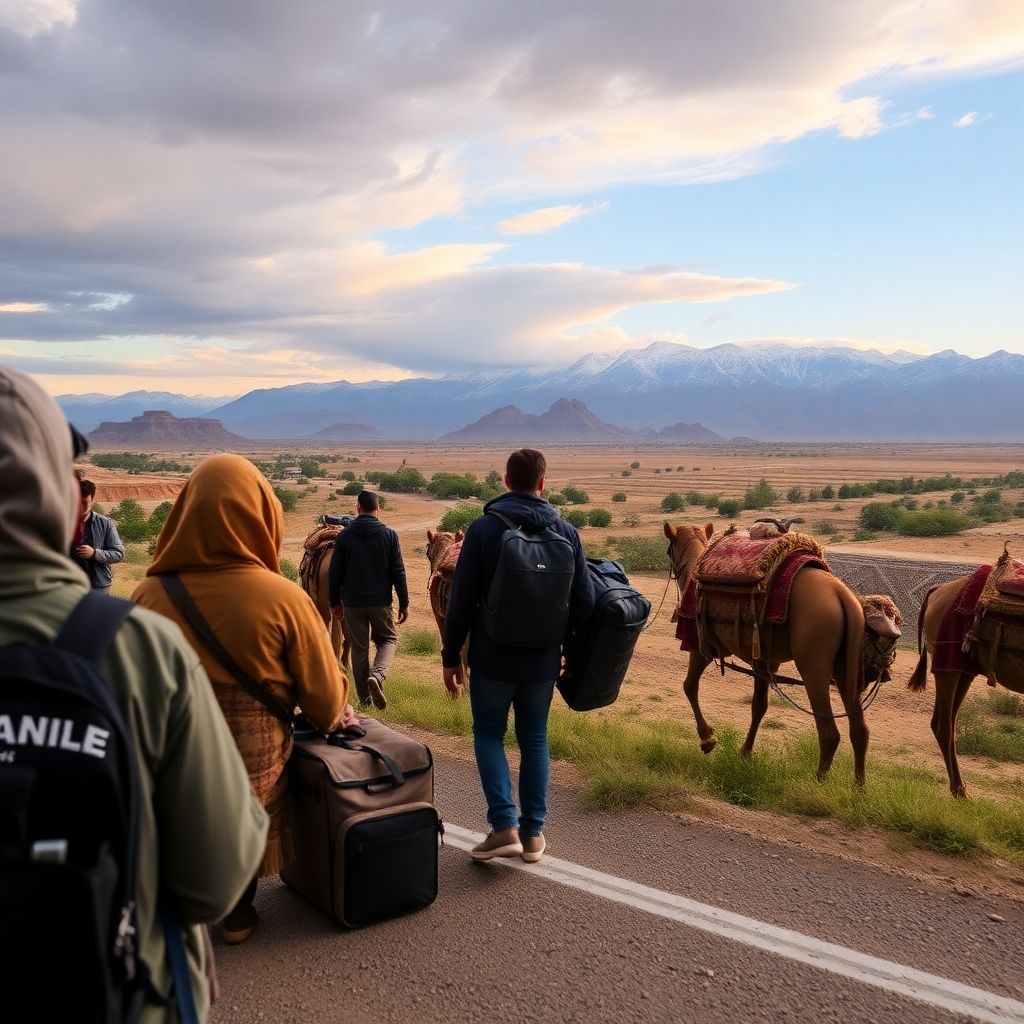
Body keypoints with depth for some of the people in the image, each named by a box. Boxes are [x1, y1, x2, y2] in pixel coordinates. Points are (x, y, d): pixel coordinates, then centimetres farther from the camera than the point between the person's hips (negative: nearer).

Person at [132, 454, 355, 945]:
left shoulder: (149, 595, -19)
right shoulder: (283, 598, -24)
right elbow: (321, 685, -13)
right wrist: (332, 716, 10)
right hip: (253, 755, -1)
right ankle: (237, 915, 40)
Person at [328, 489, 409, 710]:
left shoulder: (344, 536, -1)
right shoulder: (389, 534, -4)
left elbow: (335, 573, 1)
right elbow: (398, 572, -4)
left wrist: (335, 602, 12)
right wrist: (404, 603, 3)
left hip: (352, 602, 1)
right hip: (381, 601, -1)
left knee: (359, 648, 10)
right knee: (388, 639, 16)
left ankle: (364, 697, 14)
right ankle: (377, 675, -12)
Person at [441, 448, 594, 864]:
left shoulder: (484, 527, -9)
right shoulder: (565, 532, -2)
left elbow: (462, 599, -9)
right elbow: (585, 600, 0)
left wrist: (451, 655, -1)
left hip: (493, 657, -2)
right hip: (543, 659, 3)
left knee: (489, 734, 12)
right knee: (534, 739, 15)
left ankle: (505, 825, 1)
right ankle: (533, 832, 18)